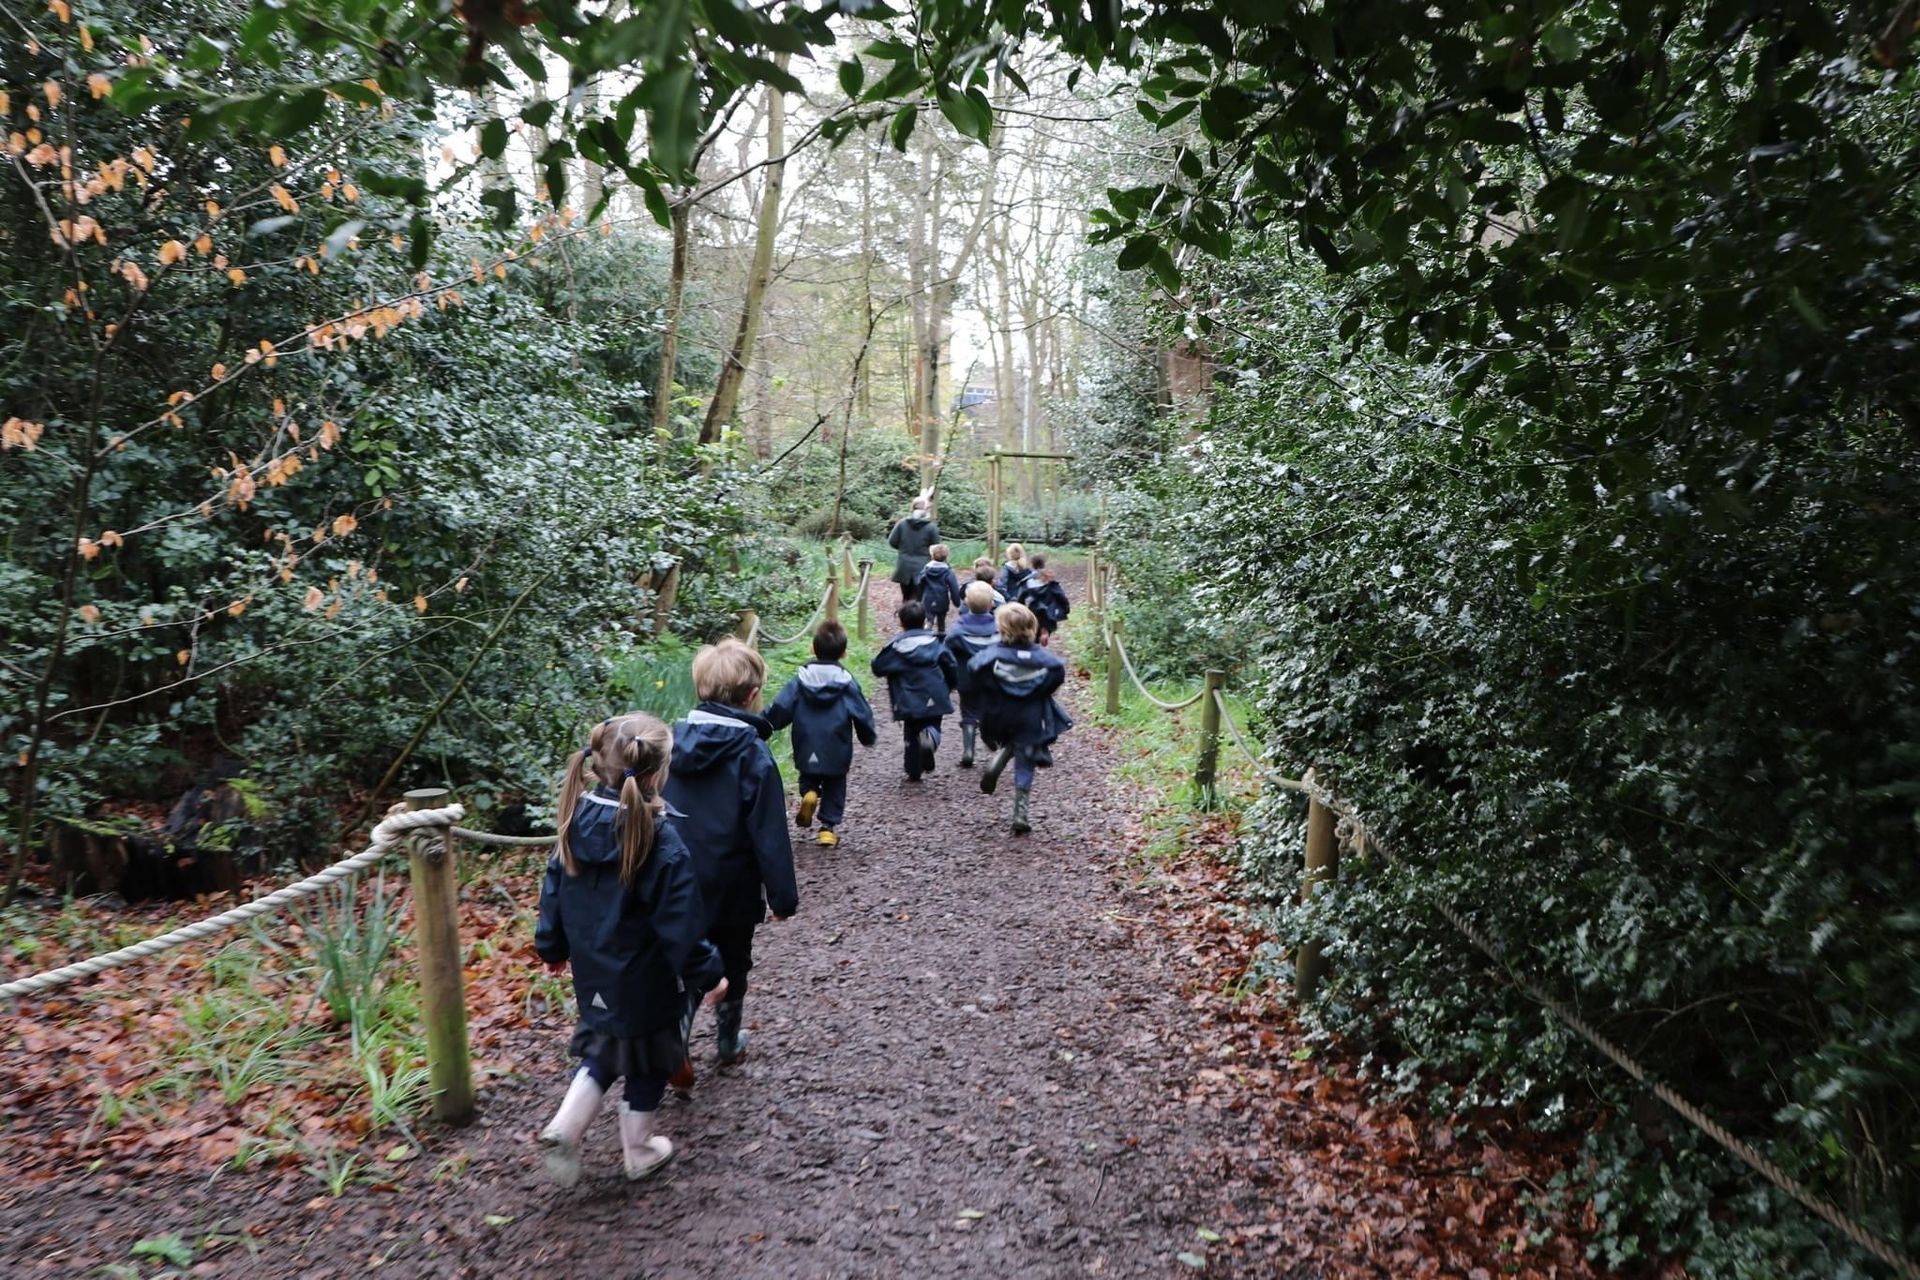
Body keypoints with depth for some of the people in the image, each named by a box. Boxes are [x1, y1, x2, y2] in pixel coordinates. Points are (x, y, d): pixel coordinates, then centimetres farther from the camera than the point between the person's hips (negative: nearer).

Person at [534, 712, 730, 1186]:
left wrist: (553, 948, 19)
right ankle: (639, 1151, 33)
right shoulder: (661, 842, -27)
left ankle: (565, 1127, 12)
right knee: (648, 1063, 17)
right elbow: (682, 924, -22)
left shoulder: (576, 823, -9)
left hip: (593, 976, 6)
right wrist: (708, 974, -8)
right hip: (647, 983, -5)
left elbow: (554, 894, 3)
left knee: (603, 1050, 28)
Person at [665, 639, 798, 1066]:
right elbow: (769, 835, -17)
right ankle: (729, 1043, 34)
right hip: (731, 891, -3)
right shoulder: (753, 754, -19)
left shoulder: (671, 742, -4)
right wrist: (782, 895, -8)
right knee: (732, 967, 18)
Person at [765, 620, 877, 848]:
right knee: (834, 789, 15)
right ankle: (828, 827, 11)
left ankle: (808, 793, -7)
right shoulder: (848, 684, -7)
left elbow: (780, 708, -9)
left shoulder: (800, 680, -5)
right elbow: (863, 716, -1)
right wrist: (870, 737, 17)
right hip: (836, 755, -1)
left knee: (808, 780, 23)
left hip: (806, 752, 1)